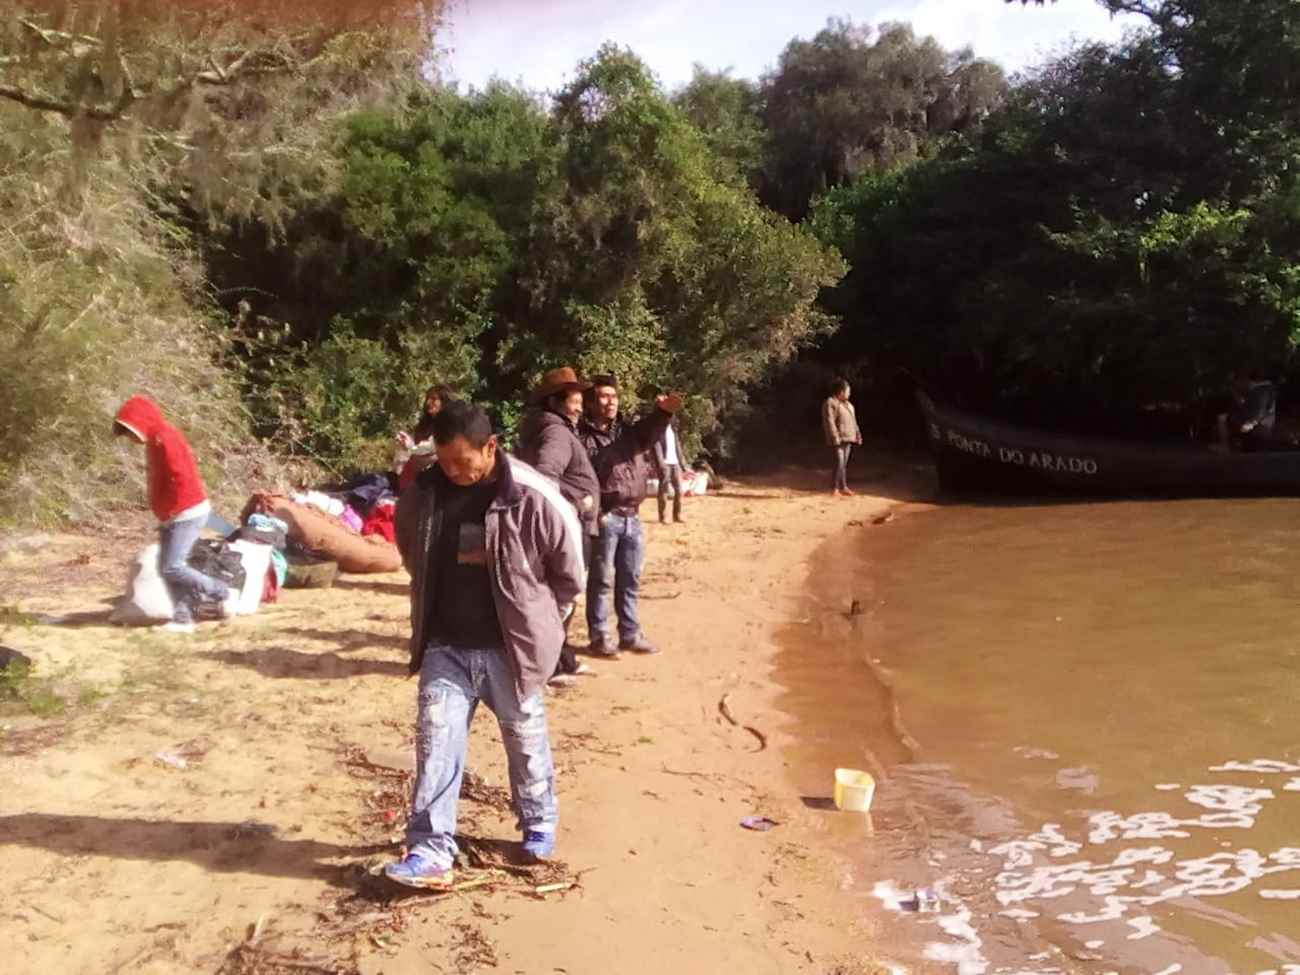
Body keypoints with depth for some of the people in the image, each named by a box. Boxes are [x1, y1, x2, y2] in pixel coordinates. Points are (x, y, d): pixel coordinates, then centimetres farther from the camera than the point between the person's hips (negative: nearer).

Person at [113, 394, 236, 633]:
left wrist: (168, 512, -16)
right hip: (174, 516, 10)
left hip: (187, 513, -10)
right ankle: (183, 618, 10)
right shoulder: (155, 441, 15)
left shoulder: (166, 439, -17)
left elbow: (182, 478, -24)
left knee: (172, 568, -12)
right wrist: (165, 516, 13)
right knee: (165, 569, 8)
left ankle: (223, 593, -1)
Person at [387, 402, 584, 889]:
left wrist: (537, 623, 3)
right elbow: (412, 554, 16)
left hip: (510, 647, -3)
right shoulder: (422, 494, -5)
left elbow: (569, 570, -6)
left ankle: (540, 825, 35)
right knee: (435, 740, 0)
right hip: (445, 646, 3)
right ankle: (431, 851, 7)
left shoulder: (533, 499, -18)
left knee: (526, 738, 13)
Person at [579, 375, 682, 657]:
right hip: (604, 519, -6)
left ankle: (630, 634, 23)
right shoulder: (582, 437, -5)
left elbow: (650, 432, -7)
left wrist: (663, 411, -28)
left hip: (632, 518, 6)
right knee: (601, 580, 2)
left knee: (630, 580, 13)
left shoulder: (628, 430, 13)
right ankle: (599, 636, 12)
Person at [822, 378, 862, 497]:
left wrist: (858, 434, 17)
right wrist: (835, 438, -22)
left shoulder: (847, 404, 17)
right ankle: (834, 489, -6)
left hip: (848, 438, 9)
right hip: (839, 439, -9)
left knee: (844, 463, 12)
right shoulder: (830, 403, -13)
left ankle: (843, 487, 18)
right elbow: (829, 422, -18)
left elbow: (852, 421, 23)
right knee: (839, 462, -12)